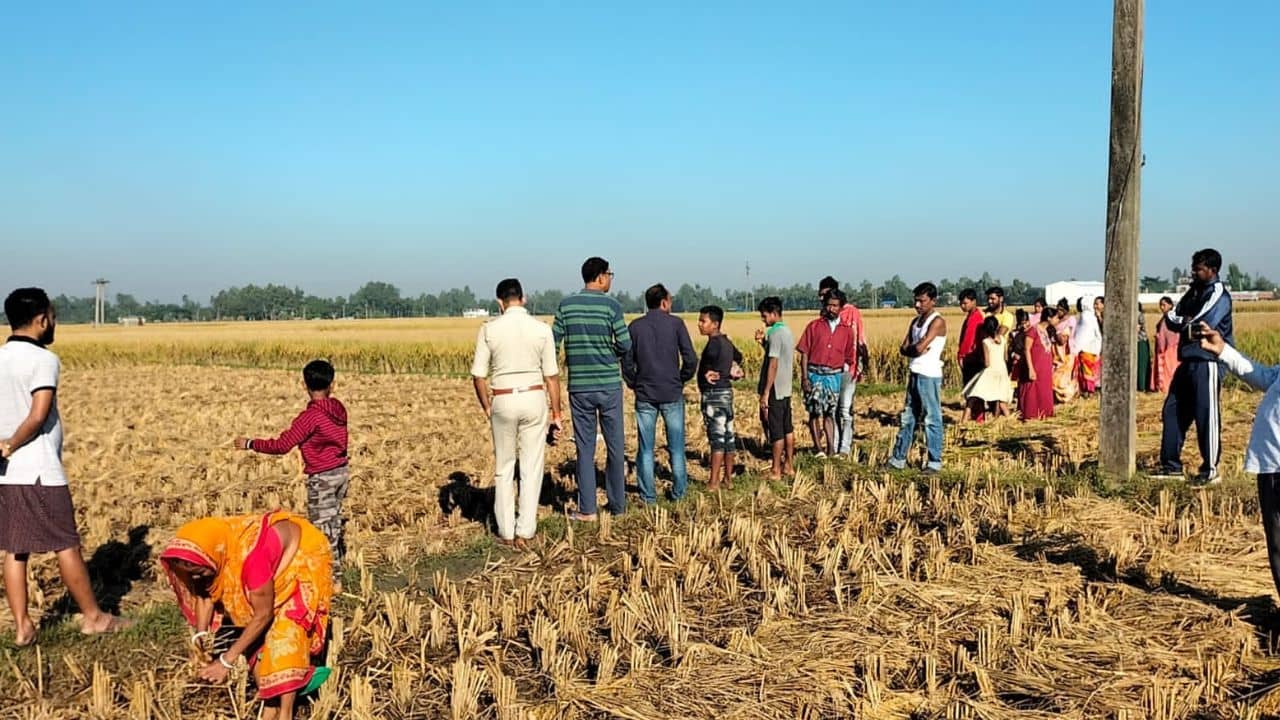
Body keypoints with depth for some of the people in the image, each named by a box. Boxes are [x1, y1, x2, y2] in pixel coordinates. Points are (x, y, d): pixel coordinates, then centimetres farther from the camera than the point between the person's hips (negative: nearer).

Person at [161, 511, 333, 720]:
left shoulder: (249, 555, -41)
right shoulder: (206, 548, -21)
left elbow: (263, 614, -30)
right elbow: (205, 592, -4)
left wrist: (226, 661, -25)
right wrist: (201, 634, -18)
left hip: (305, 555, -7)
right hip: (276, 561, 7)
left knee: (284, 631, -17)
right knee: (255, 635, 2)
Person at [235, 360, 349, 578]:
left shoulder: (310, 416, -20)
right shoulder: (338, 408, 1)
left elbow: (282, 445, -22)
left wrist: (250, 444, -13)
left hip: (322, 478, -7)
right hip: (342, 472, 8)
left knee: (322, 528, 2)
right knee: (334, 524, 20)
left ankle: (331, 574, 7)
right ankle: (336, 567, 30)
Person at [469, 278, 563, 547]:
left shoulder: (489, 329, -4)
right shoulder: (541, 329, -3)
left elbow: (478, 376, -3)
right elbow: (551, 376, -1)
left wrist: (487, 408, 11)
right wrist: (556, 414, 5)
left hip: (503, 400, 0)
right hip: (534, 399, 0)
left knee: (504, 468, 12)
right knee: (532, 467, 7)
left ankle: (506, 532, 14)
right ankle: (525, 531, 8)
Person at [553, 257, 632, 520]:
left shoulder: (566, 305, 2)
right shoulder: (611, 305, -6)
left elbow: (553, 343, 0)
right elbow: (625, 345, -9)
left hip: (579, 387, 2)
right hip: (609, 385, -2)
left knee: (585, 448, 7)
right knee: (615, 446, 11)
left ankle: (587, 509, 7)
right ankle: (617, 504, 20)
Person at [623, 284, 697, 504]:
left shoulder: (635, 326, 2)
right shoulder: (675, 323, -3)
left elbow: (627, 361, 1)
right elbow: (690, 359, -7)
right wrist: (682, 379, 9)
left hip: (645, 395, 1)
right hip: (672, 394, -1)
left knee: (646, 448, 6)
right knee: (676, 447, 9)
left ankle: (648, 495, 8)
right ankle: (678, 492, 14)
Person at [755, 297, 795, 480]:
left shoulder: (775, 334, -18)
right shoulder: (787, 331, 11)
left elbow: (773, 365, -21)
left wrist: (765, 393, -20)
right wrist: (763, 342, 11)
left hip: (775, 391, -9)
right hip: (786, 389, 9)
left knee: (776, 431, -3)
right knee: (787, 428, 13)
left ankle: (776, 471, 3)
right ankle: (788, 466, 21)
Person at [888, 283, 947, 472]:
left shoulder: (937, 322, -11)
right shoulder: (916, 321, 14)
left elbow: (919, 347, -21)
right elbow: (904, 348, 9)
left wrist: (911, 348, 0)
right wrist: (916, 350, -10)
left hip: (929, 376, -8)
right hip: (914, 374, 8)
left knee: (932, 419, -2)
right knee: (908, 417, 12)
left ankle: (935, 462, 3)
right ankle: (898, 459, 18)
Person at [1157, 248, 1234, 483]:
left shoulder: (1218, 295, -10)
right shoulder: (1194, 291, 16)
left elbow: (1203, 326, -20)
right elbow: (1172, 317, 12)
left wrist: (1183, 323, -2)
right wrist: (1185, 321, -8)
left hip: (1207, 362, -9)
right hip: (1188, 360, 9)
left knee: (1206, 415, -5)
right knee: (1173, 410, 10)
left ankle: (1210, 469, 4)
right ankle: (1171, 464, 18)